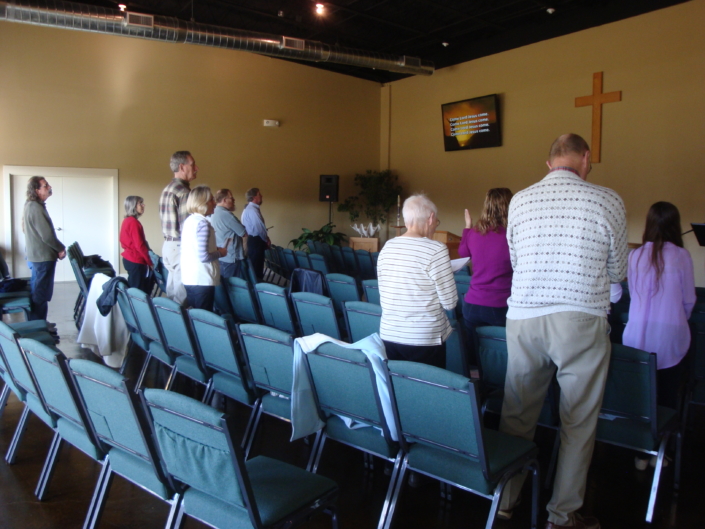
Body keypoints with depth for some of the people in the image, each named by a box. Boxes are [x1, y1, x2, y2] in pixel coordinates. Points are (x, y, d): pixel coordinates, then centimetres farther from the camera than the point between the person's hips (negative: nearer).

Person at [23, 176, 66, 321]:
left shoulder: (30, 206, 11)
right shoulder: (36, 208, -20)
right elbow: (47, 235, -22)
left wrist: (56, 249, 11)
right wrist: (61, 248, -7)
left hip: (36, 256, 10)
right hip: (43, 257, -10)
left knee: (36, 293, 18)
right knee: (41, 296, -3)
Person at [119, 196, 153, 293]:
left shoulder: (127, 221, 13)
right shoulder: (134, 222, -15)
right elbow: (139, 245, -19)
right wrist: (150, 261, -12)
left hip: (129, 259, 10)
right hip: (136, 261, -10)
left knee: (133, 289, 12)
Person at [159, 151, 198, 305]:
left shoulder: (167, 189, 15)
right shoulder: (183, 192, -15)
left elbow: (172, 222, 14)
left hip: (168, 245, 10)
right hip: (181, 247, -10)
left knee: (172, 291, 15)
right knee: (182, 297, -5)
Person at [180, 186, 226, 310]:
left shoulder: (188, 220, 10)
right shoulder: (202, 223, -15)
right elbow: (204, 256, -20)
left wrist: (214, 249, 13)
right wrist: (220, 253, -3)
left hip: (188, 277, 9)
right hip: (201, 279, -8)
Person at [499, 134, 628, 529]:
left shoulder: (520, 201, 5)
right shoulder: (608, 201, -3)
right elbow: (617, 272, 7)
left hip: (524, 318, 3)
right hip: (580, 321, -3)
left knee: (517, 414, 15)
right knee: (578, 422, 11)